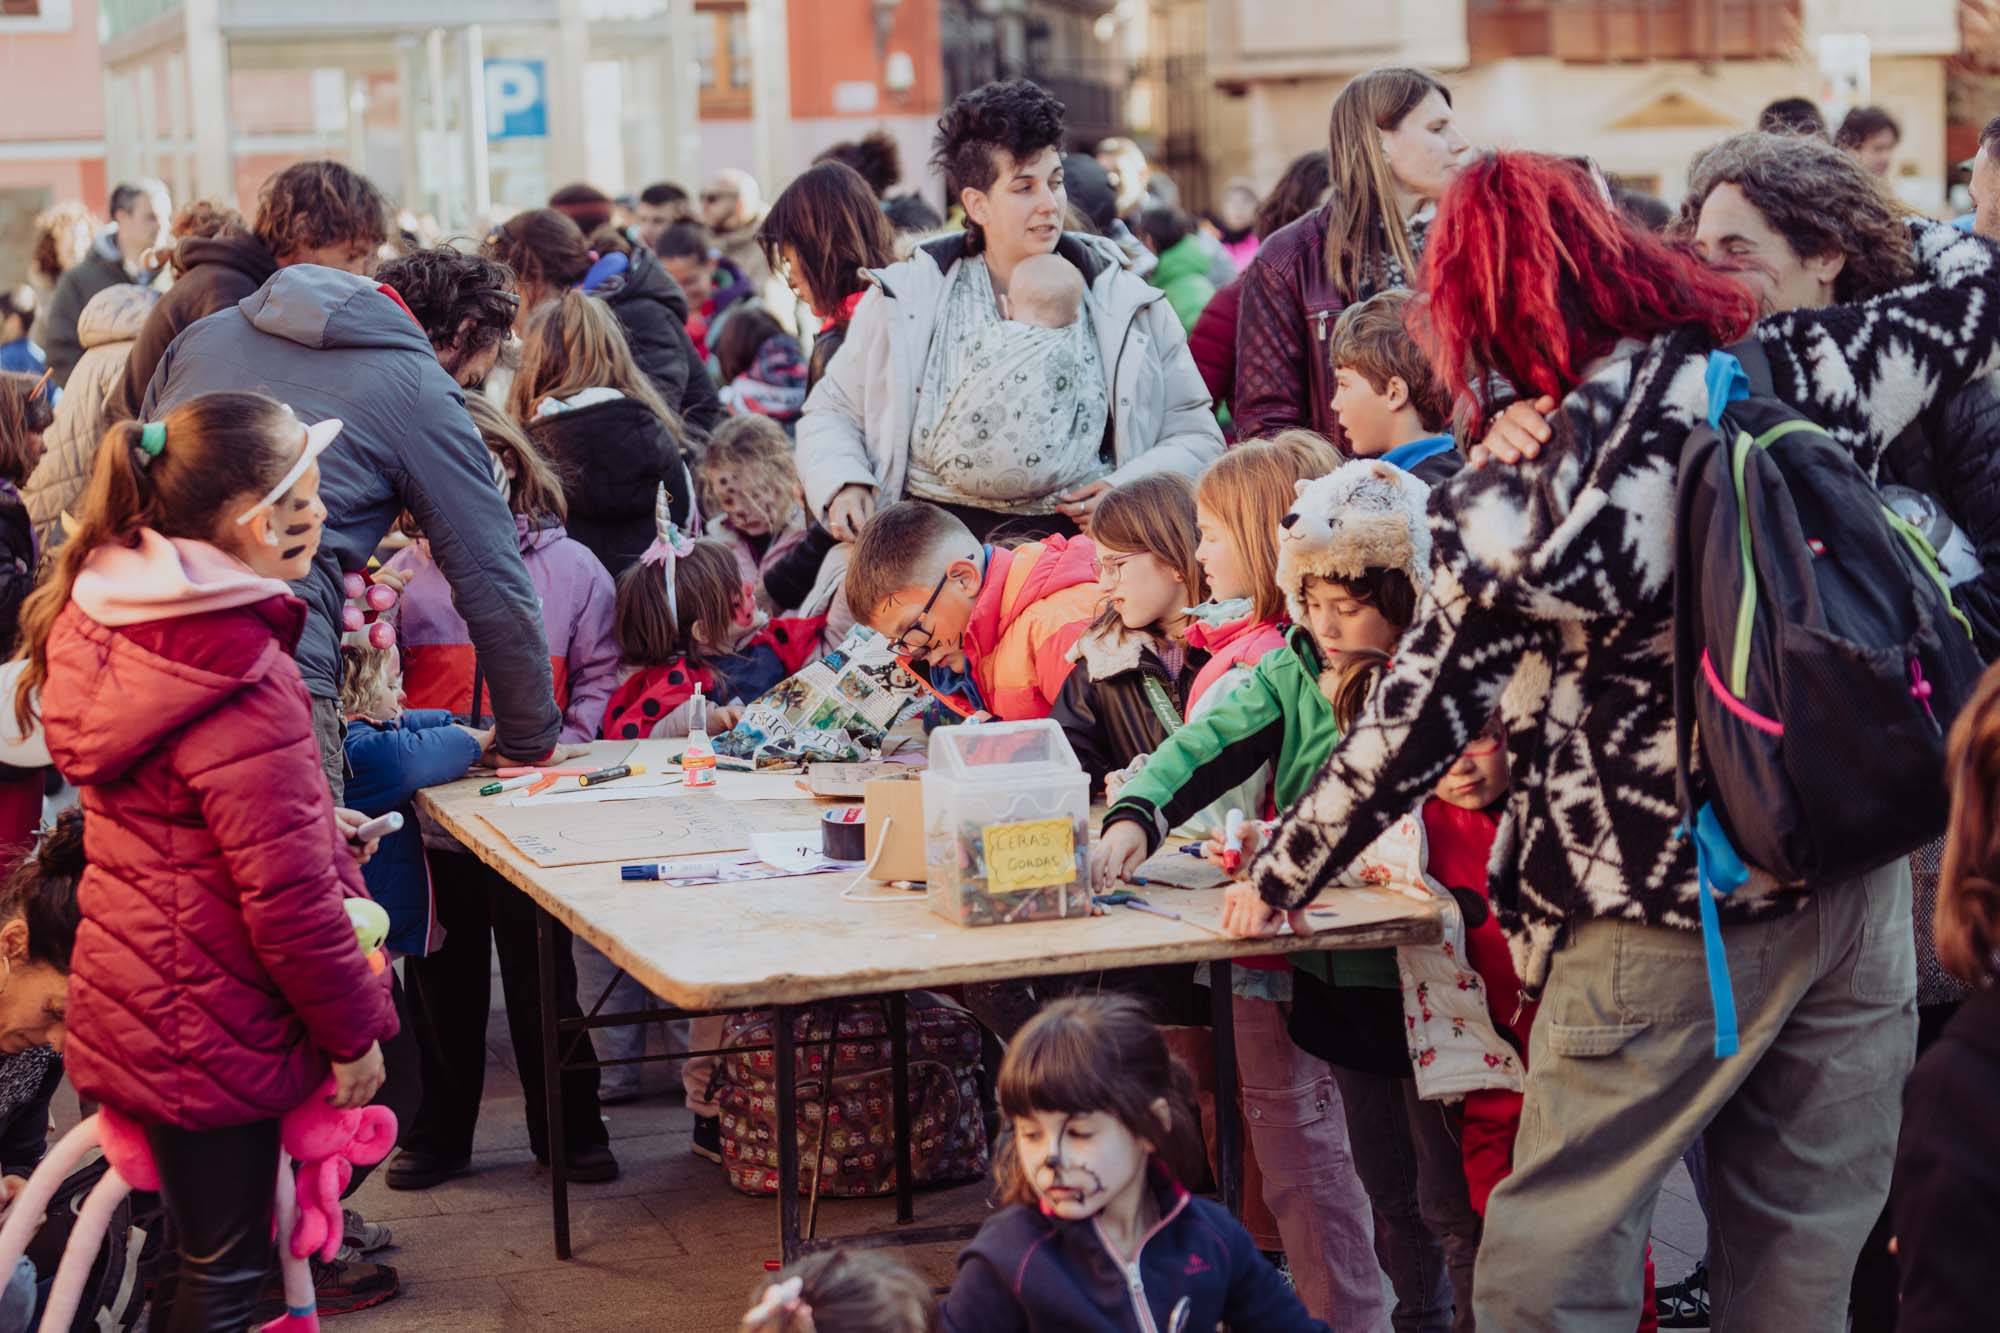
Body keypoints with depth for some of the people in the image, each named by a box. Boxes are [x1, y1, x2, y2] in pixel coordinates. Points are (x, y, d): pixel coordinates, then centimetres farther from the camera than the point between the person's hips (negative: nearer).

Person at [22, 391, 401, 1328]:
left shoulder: (107, 614, 0)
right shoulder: (243, 689, -28)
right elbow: (287, 899, -23)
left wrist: (321, 827, 12)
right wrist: (355, 1029, -10)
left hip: (130, 996, 9)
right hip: (210, 1026, -9)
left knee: (198, 1253, 22)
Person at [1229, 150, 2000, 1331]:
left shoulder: (1517, 506, -12)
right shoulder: (1795, 371, -6)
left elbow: (1414, 725, -6)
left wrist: (1280, 880, 7)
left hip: (1673, 924, -4)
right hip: (1856, 884, 4)